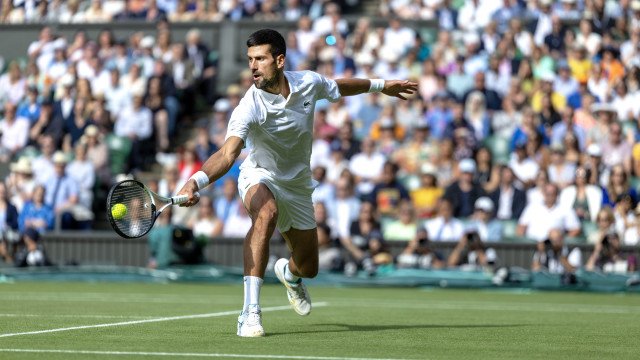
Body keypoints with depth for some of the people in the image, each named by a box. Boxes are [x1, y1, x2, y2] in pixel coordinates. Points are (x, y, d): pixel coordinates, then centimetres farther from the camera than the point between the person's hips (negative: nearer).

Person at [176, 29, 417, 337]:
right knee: (265, 214, -41)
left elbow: (338, 87, 7)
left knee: (308, 268, 14)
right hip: (260, 177, -5)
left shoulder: (309, 83, -17)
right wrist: (196, 182, -64)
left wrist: (380, 85, 21)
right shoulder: (249, 108, -32)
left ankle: (288, 272, 57)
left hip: (297, 184, 5)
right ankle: (250, 313, -41)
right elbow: (228, 153, -45)